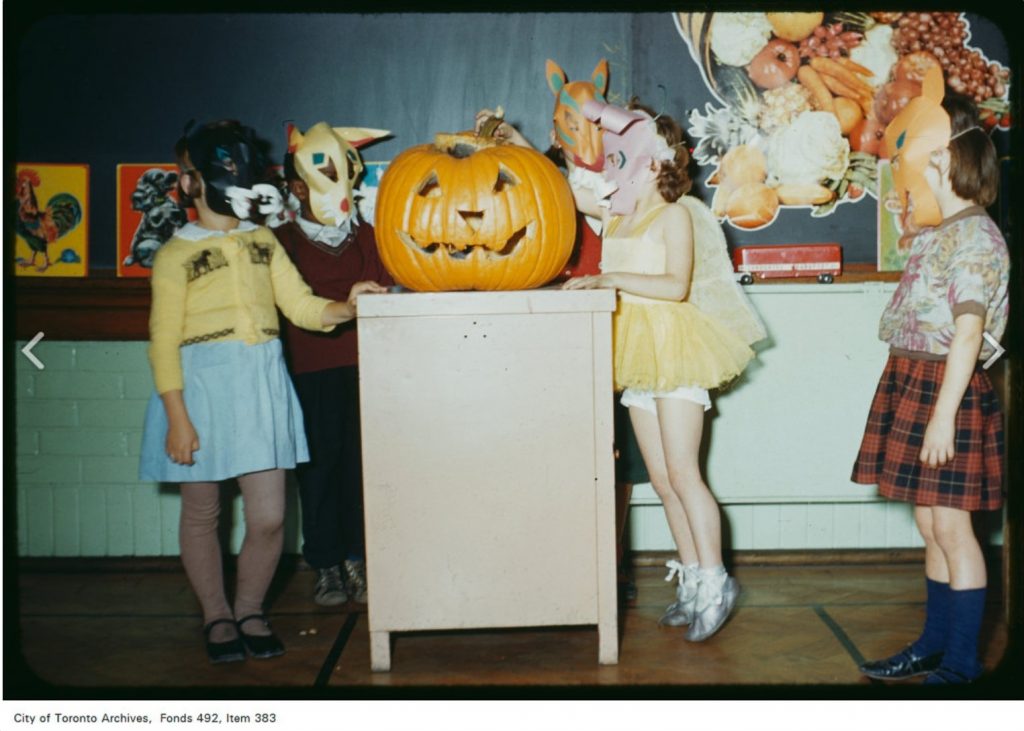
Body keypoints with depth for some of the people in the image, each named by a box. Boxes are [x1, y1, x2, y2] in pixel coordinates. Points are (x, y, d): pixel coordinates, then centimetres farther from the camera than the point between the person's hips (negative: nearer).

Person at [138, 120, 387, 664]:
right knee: (202, 513, 8)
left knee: (269, 516, 1)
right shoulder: (176, 253, -3)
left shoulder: (263, 242, 12)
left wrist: (347, 306, -14)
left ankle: (249, 609, 25)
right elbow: (164, 340, -6)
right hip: (202, 386, -3)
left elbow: (302, 306, 5)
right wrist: (177, 417, -12)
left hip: (262, 385, 4)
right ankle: (216, 615, 28)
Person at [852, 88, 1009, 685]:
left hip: (946, 388, -9)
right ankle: (934, 645, 25)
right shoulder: (935, 235, 15)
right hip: (911, 383, 9)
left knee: (951, 526, -2)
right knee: (932, 526, 14)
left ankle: (963, 662, 8)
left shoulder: (976, 236, -12)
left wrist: (943, 413, -22)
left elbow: (969, 332, -19)